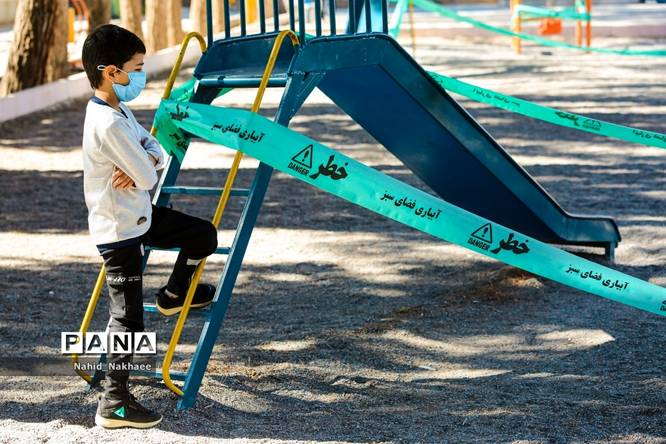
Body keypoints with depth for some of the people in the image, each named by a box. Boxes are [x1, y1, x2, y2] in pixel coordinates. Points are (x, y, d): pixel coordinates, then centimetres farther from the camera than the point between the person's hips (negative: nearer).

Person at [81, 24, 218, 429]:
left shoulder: (117, 111, 3)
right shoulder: (109, 124, -28)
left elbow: (154, 145, 8)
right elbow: (148, 178, -25)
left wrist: (146, 160, -15)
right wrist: (143, 170, -2)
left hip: (139, 216, 9)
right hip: (120, 231, -9)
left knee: (204, 235, 16)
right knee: (128, 319, -4)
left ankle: (174, 295, 39)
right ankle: (114, 404, 5)